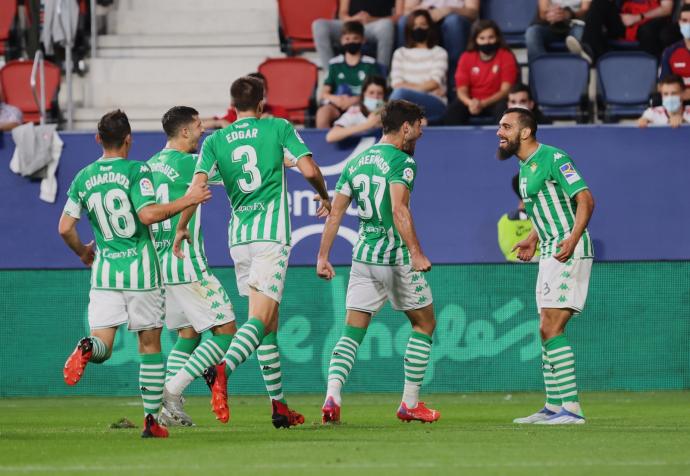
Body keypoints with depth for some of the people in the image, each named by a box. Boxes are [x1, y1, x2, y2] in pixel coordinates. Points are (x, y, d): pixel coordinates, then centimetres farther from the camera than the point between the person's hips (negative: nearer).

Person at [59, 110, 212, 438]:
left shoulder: (83, 178, 5)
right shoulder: (136, 171, -7)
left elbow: (65, 228, 4)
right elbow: (148, 214, -19)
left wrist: (82, 252, 23)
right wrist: (186, 201, -8)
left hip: (104, 270, 2)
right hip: (140, 268, -2)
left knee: (102, 345, 0)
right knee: (149, 344, 10)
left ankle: (88, 348, -38)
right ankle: (151, 420, 10)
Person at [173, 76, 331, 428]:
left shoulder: (215, 141, 8)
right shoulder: (279, 128, 2)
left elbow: (197, 186, -3)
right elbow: (309, 170, -4)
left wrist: (181, 228, 7)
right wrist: (325, 197, 15)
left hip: (238, 237, 4)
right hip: (271, 233, -4)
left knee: (269, 319, 13)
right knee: (262, 317, -13)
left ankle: (279, 407, 13)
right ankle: (223, 369, -41)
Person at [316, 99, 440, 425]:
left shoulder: (356, 163, 11)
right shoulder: (401, 161, -10)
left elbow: (335, 213, 9)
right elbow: (399, 210, -23)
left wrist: (323, 256, 12)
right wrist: (416, 253, -25)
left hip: (363, 257, 6)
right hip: (396, 257, -6)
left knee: (352, 332, 5)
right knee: (424, 324, 13)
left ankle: (332, 397, -16)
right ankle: (410, 403, 13)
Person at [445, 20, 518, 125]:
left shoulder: (506, 57, -3)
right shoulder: (466, 58, 4)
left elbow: (505, 90, -10)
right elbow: (461, 90, -2)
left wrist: (483, 104, -27)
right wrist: (470, 103, -28)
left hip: (495, 102, -2)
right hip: (473, 101, 2)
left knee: (502, 107, -38)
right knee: (454, 108, -30)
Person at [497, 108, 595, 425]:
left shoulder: (553, 159, -13)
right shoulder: (525, 167, 16)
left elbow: (585, 200, -19)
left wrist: (572, 239, -31)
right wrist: (533, 240, 21)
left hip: (569, 252, -10)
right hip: (550, 253, 10)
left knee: (551, 328, -15)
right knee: (548, 330, 11)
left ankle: (571, 408, -16)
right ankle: (554, 405, 17)